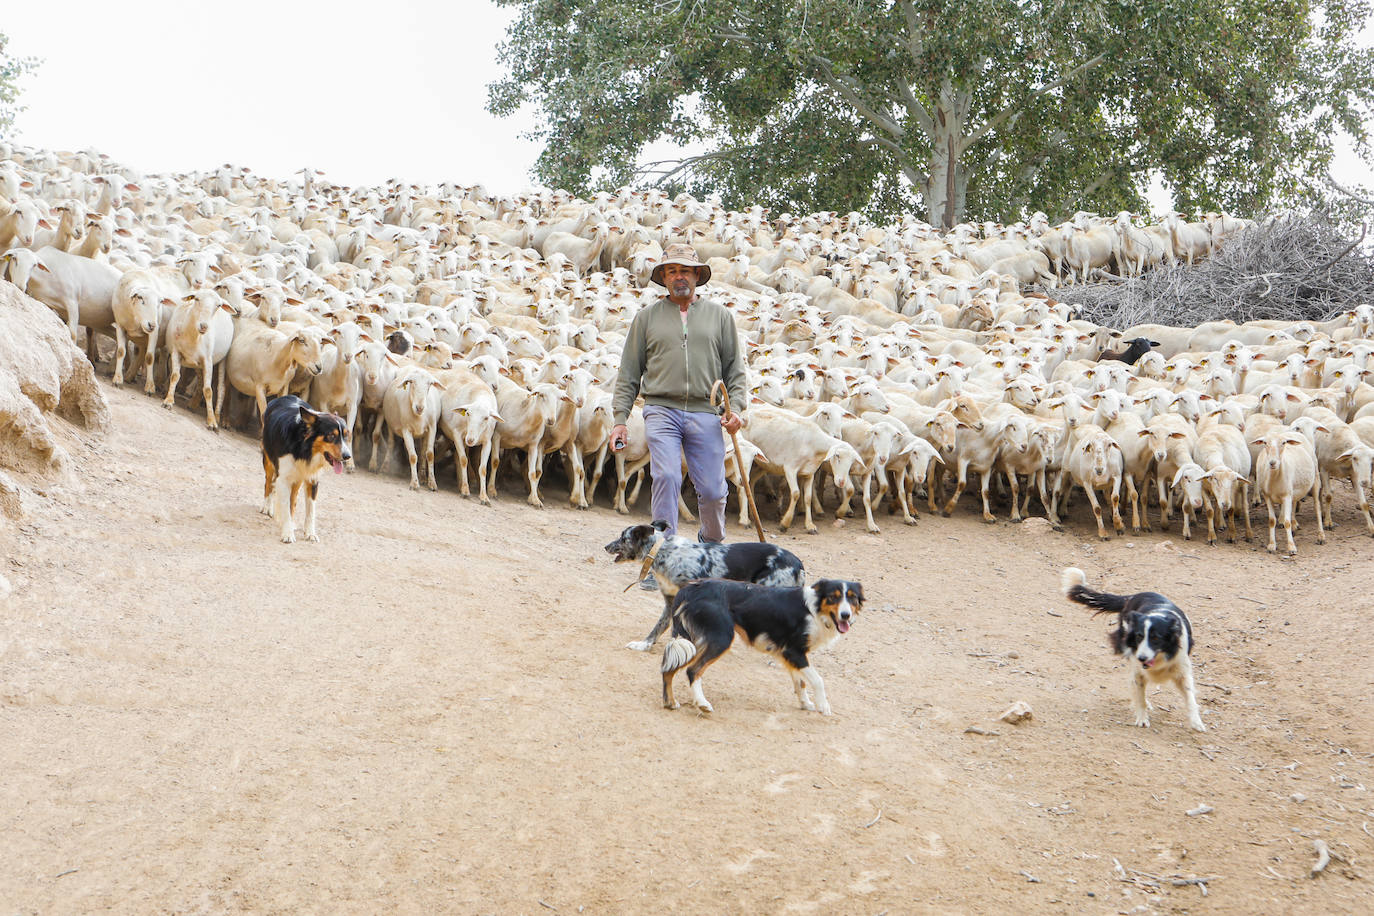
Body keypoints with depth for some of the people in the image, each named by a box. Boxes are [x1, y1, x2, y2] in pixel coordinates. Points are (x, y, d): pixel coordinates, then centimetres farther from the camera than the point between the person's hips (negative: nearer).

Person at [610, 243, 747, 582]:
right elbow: (629, 373, 12)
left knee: (712, 490, -1)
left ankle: (712, 546, 27)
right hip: (661, 411, -1)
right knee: (666, 477, -17)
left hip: (705, 414, 1)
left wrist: (736, 407, -1)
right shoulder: (647, 317, 12)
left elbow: (734, 368, 14)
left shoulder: (719, 315, 13)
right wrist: (620, 419, 5)